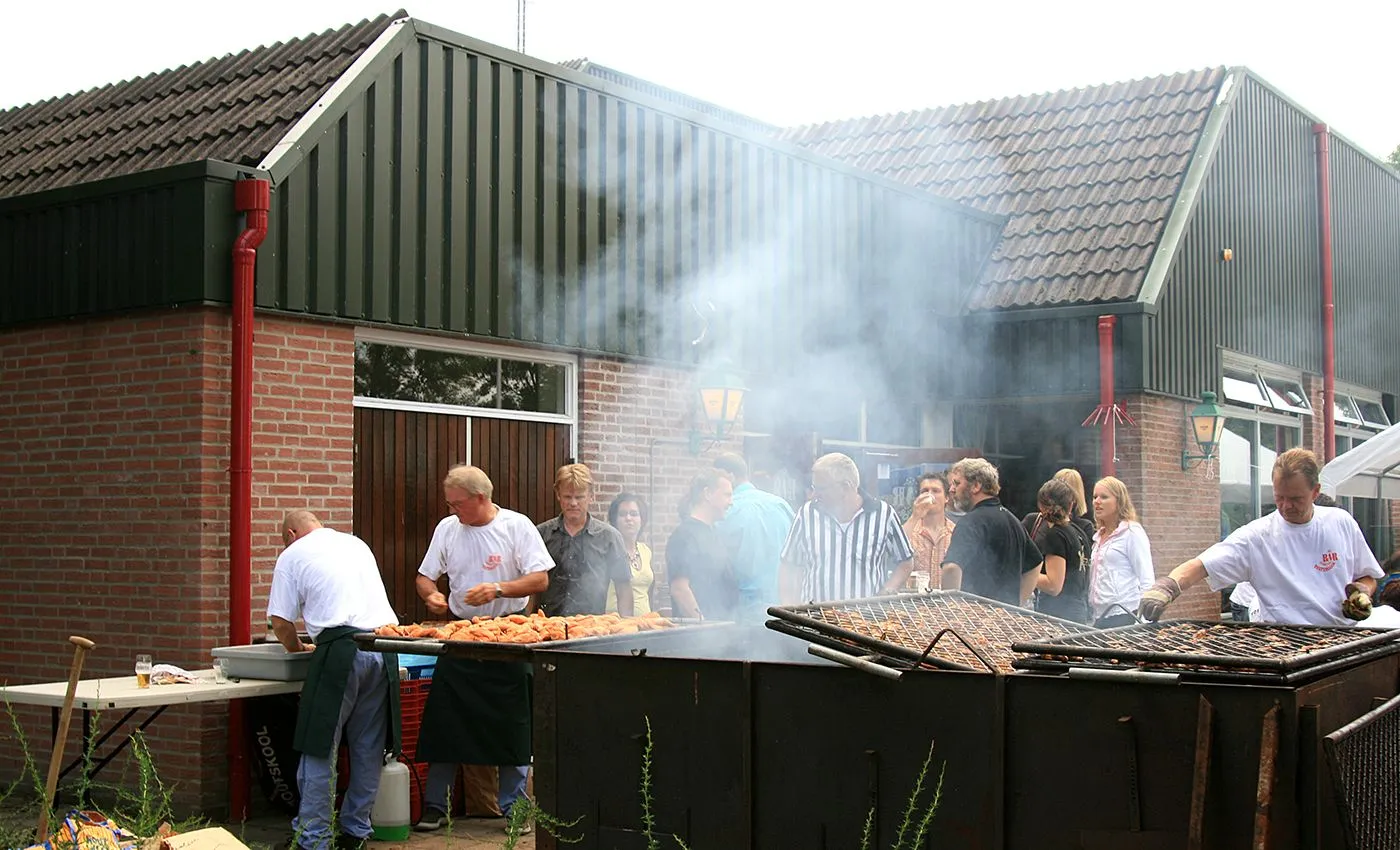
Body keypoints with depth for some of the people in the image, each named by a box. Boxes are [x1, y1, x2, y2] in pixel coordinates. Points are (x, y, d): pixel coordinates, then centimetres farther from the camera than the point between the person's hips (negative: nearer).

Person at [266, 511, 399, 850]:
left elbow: (280, 622, 5)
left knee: (319, 748, 2)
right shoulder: (356, 544, 23)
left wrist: (299, 649, 25)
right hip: (384, 650, 6)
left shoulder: (293, 555, 7)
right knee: (369, 747, 13)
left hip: (341, 649, -6)